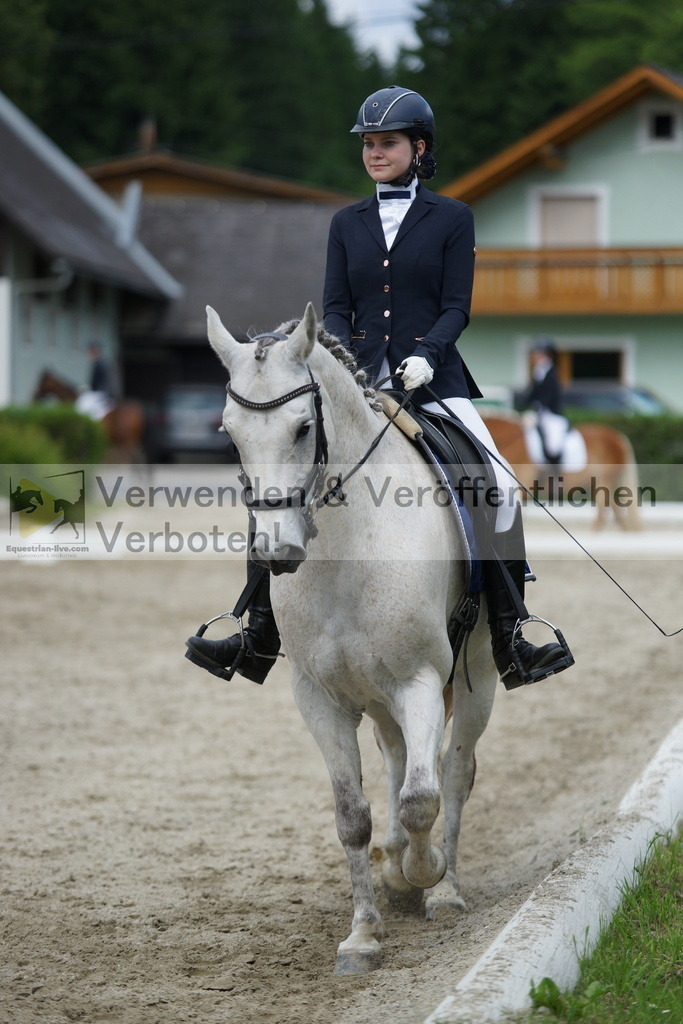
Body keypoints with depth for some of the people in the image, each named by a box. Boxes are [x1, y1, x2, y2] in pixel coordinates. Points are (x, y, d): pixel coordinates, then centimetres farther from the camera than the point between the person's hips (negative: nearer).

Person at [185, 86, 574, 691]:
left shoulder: (452, 220, 5)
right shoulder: (347, 223, 14)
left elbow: (457, 307, -2)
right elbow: (335, 306, 8)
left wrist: (426, 354, -20)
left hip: (433, 380, -3)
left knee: (497, 484, -19)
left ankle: (509, 641, -14)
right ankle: (258, 642, 0)